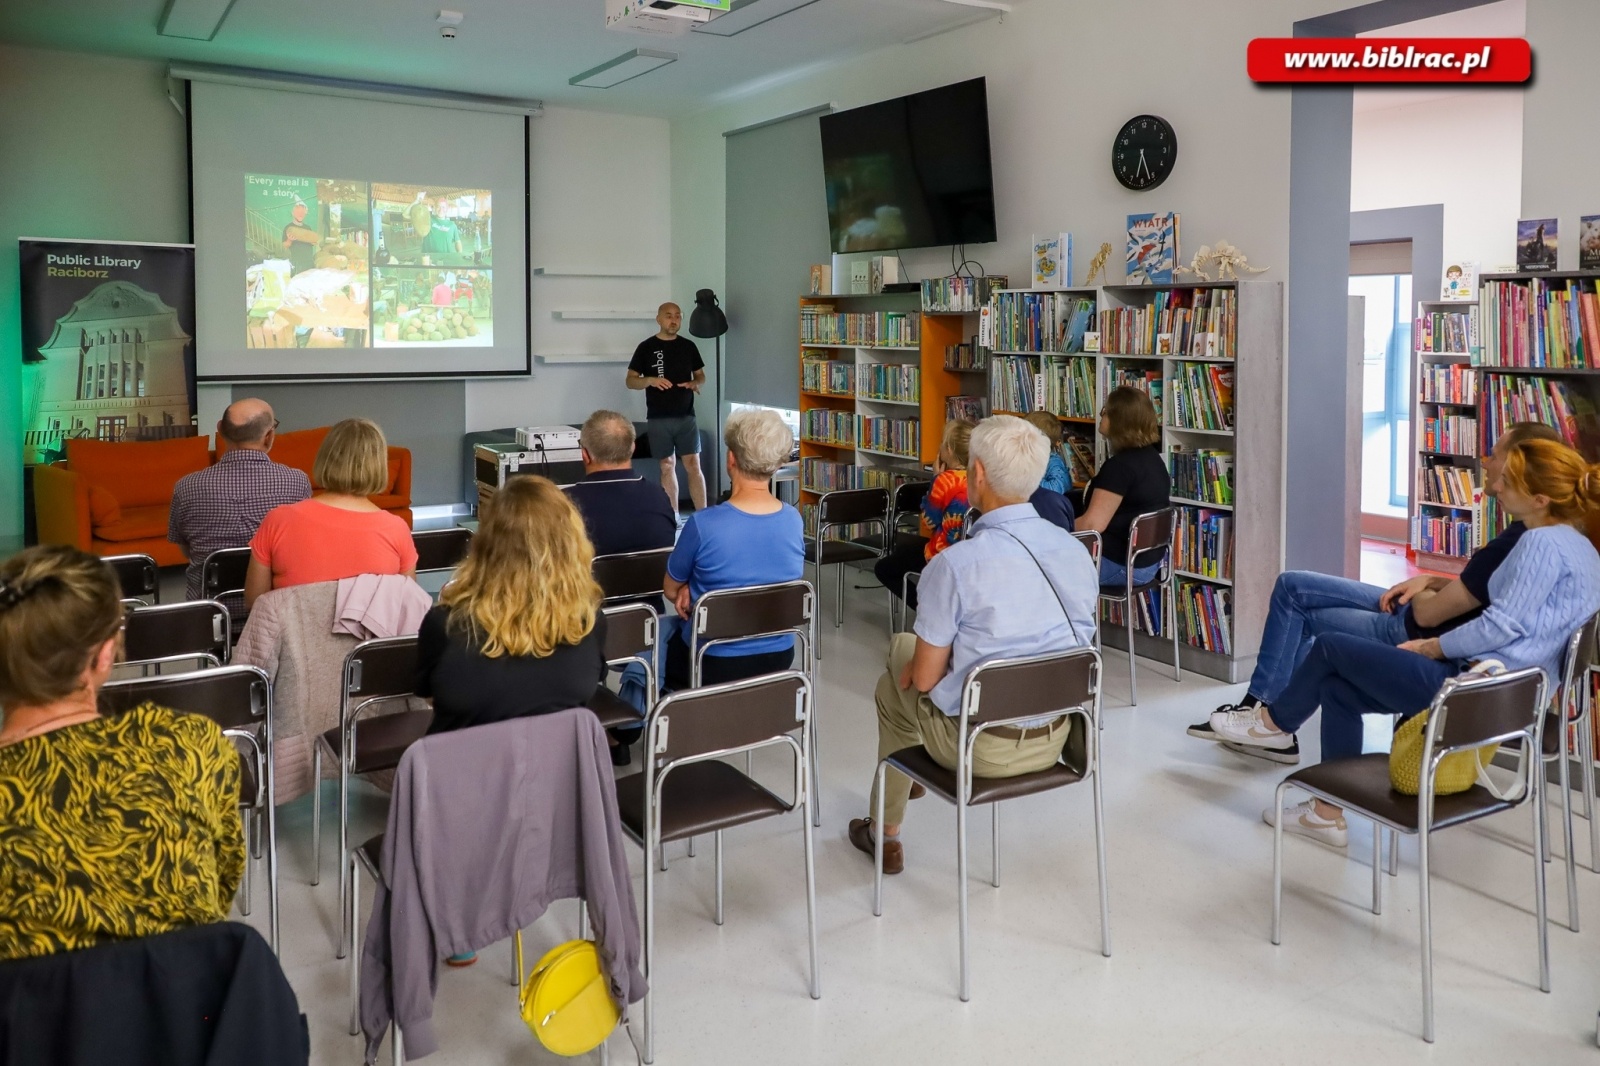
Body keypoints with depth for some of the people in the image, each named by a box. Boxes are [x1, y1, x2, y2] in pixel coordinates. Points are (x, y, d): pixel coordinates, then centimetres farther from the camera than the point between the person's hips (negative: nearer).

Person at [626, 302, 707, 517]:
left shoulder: (688, 346, 8)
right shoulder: (646, 348, 0)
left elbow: (701, 375, 16)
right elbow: (630, 380, 1)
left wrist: (695, 383, -8)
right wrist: (650, 380, -19)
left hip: (686, 417, 1)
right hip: (658, 419, -1)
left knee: (693, 464, -5)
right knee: (667, 466, 5)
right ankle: (673, 515, 14)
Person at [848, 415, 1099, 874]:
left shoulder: (955, 565, -24)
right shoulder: (1078, 551, -5)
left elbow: (924, 679, -16)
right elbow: (1076, 651, 9)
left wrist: (906, 670, 10)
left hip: (983, 748, -6)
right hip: (1055, 738, 6)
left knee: (892, 686, 25)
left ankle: (885, 832, 38)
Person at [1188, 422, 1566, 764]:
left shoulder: (1513, 545, -30)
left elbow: (1429, 614, -23)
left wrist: (1424, 589, 0)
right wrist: (1430, 581, 0)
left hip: (1417, 637, -9)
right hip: (1415, 615, 10)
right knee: (1290, 586, 11)